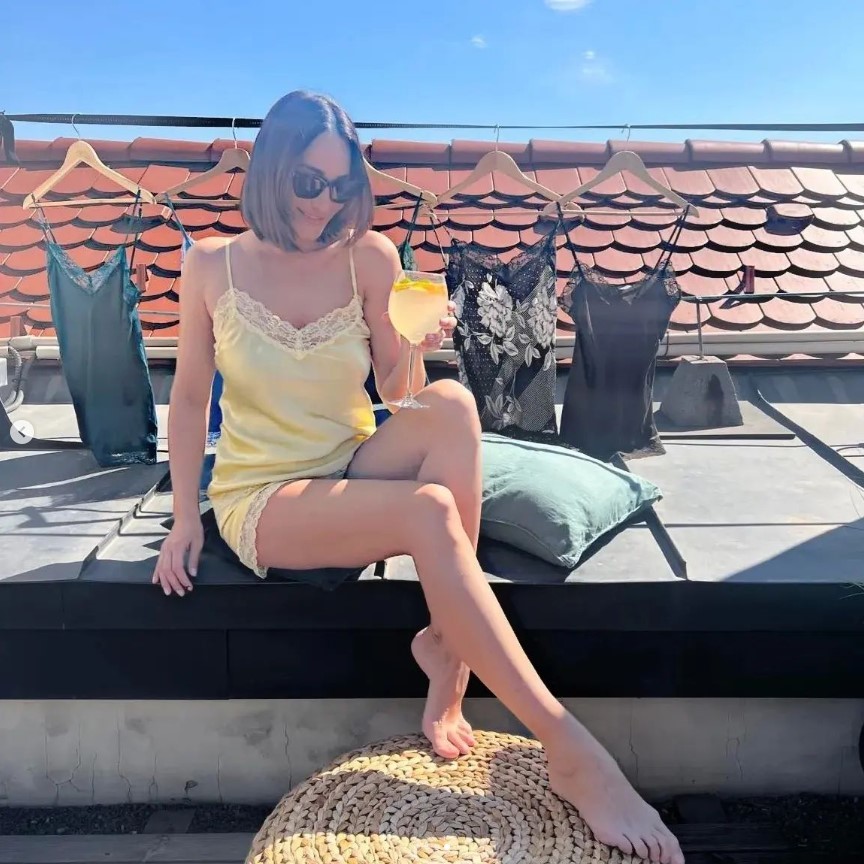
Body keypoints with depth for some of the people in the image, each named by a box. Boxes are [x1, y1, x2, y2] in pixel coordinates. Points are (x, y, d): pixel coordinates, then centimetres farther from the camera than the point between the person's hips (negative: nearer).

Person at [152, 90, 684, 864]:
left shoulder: (370, 257, 0)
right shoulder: (212, 266, -3)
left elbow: (397, 393, 3)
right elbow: (190, 396, 3)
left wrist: (412, 347, -19)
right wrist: (186, 518, -2)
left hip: (353, 471, 3)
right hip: (261, 499, -3)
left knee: (450, 404, -30)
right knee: (429, 511, -33)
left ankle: (447, 647, -23)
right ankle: (569, 750, -30)